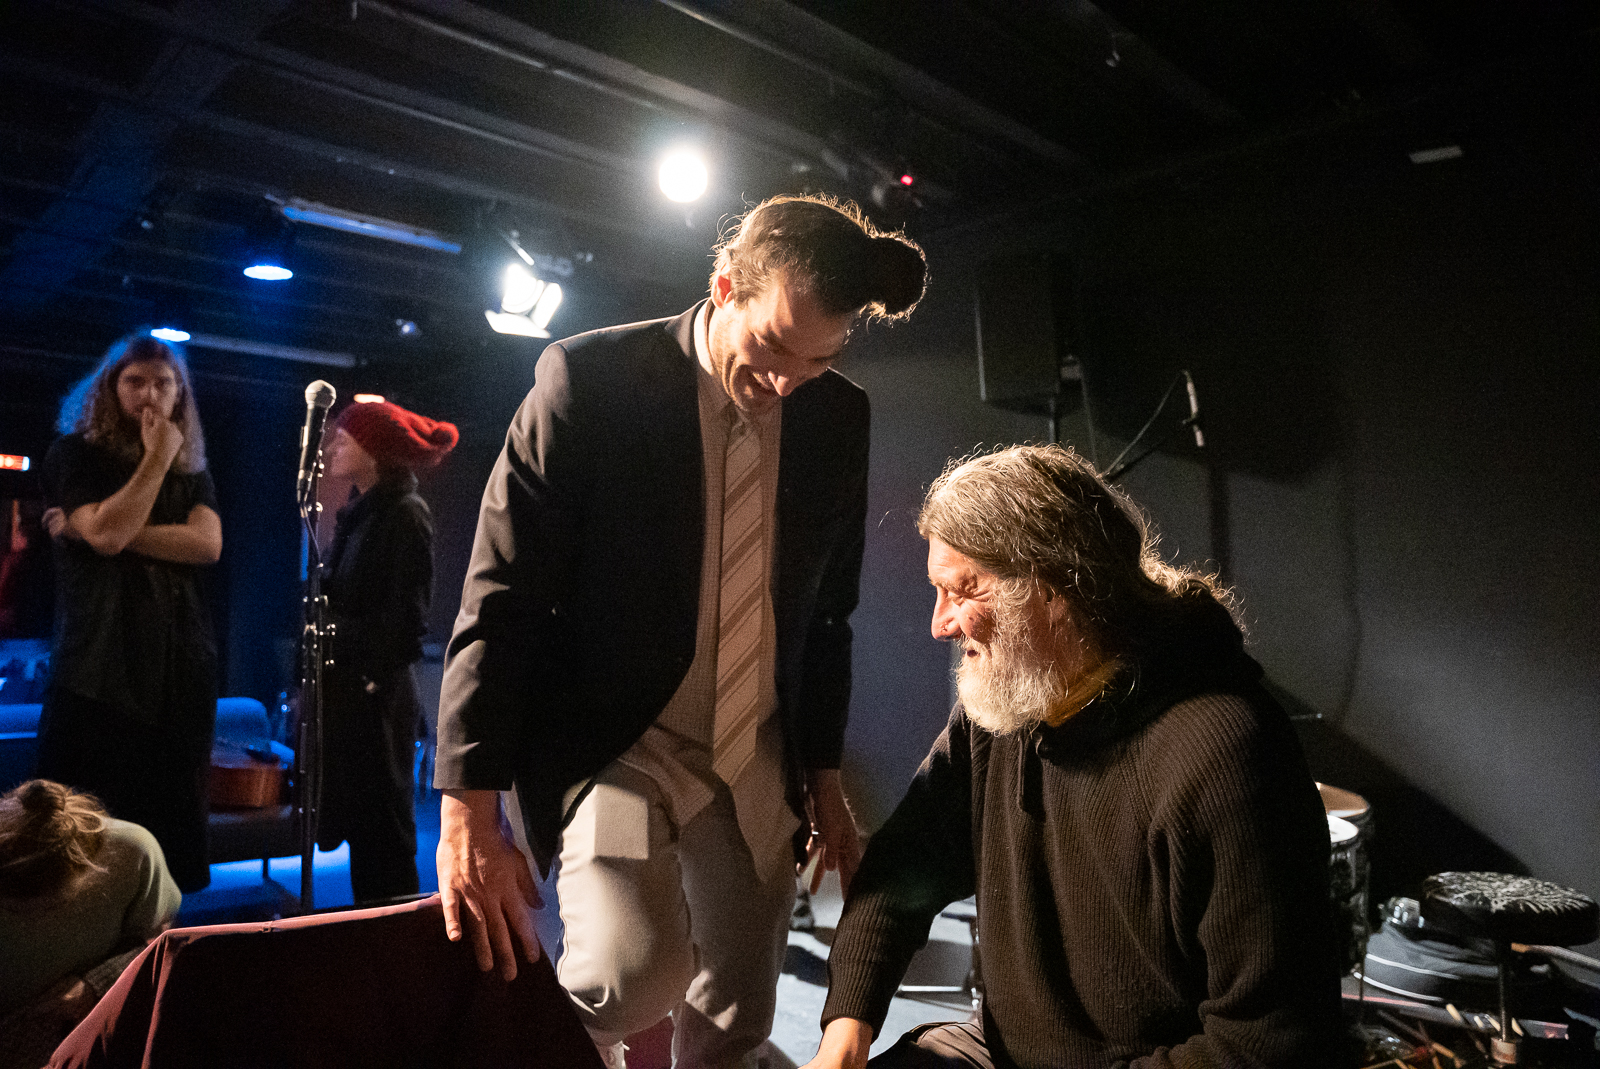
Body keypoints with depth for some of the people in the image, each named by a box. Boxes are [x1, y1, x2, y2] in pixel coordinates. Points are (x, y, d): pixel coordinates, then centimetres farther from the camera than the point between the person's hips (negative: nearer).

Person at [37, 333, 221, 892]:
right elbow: (106, 534, -13)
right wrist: (156, 460, -9)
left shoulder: (192, 468, 14)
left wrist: (112, 530, -10)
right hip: (101, 663, -3)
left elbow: (207, 544, -3)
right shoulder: (76, 454, 4)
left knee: (173, 815, 7)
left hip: (179, 661, 4)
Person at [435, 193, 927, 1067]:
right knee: (637, 971, -24)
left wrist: (823, 777, 13)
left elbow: (827, 611, 9)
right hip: (613, 741, -4)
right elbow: (502, 597, -15)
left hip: (757, 762, 5)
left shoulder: (838, 417, 0)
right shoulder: (591, 378, -13)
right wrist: (469, 808, -17)